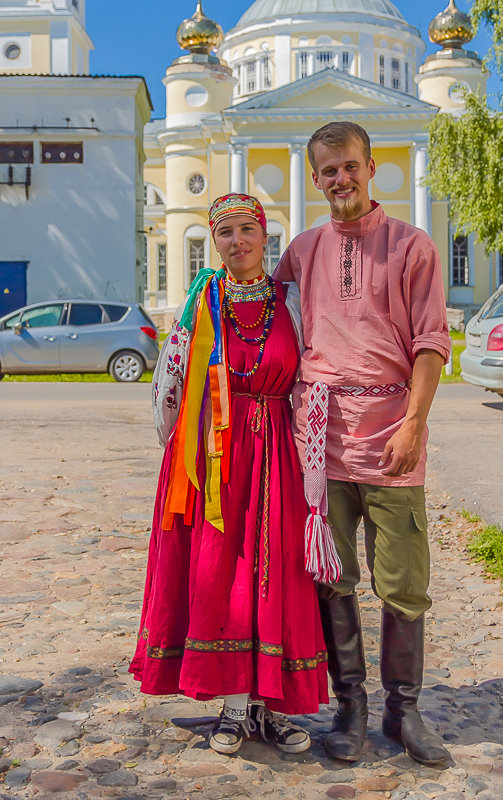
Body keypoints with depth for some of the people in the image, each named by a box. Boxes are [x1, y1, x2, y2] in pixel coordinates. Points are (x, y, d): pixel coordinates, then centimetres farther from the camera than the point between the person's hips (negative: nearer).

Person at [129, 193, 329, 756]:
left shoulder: (290, 303, 3)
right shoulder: (201, 303, 2)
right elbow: (170, 384, 7)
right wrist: (186, 451, 6)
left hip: (274, 457, 1)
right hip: (213, 454, 0)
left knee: (277, 574, 2)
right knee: (217, 574, 1)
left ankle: (271, 704, 15)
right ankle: (235, 704, 14)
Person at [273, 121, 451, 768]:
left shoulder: (412, 247, 5)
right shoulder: (302, 251, 14)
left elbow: (431, 343, 0)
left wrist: (412, 423, -11)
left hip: (390, 425, -2)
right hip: (321, 424, 2)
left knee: (403, 582, 2)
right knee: (332, 576, 5)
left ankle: (403, 709, 17)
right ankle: (349, 703, 19)